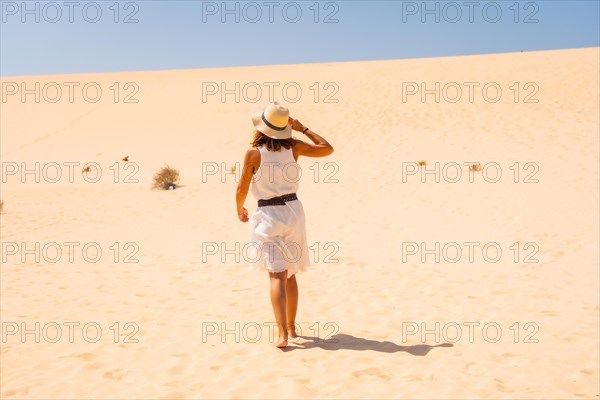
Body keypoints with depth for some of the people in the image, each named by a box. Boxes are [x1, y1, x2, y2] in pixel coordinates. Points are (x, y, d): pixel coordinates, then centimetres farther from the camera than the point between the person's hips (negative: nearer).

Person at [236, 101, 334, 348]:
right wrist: (303, 129, 13)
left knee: (277, 275, -5)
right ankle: (291, 326, 27)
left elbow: (242, 189, -4)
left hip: (268, 215, -4)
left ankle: (282, 333, -16)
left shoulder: (254, 153, -11)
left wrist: (240, 210, 16)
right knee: (290, 273, 17)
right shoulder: (294, 147, -3)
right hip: (293, 210, 4)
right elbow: (327, 149, 8)